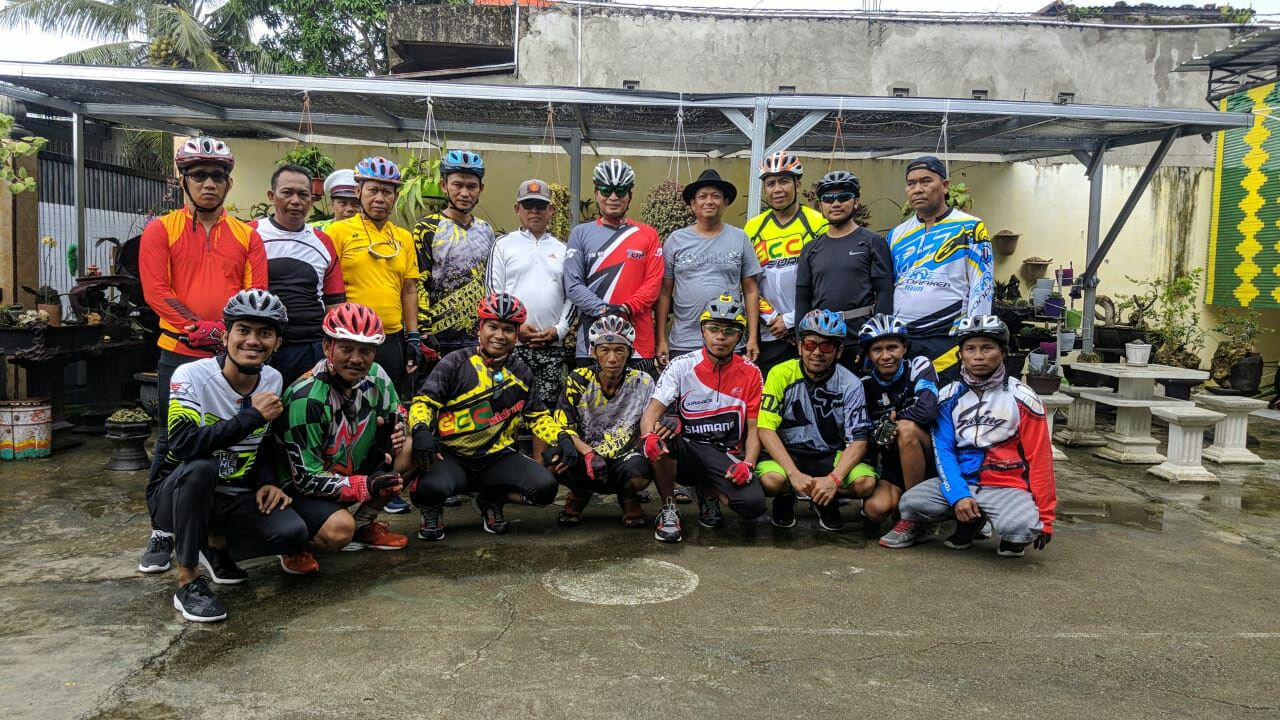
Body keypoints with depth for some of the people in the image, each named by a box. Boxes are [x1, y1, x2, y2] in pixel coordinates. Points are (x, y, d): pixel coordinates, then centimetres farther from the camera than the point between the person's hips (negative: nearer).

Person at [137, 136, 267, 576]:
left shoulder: (247, 236, 9)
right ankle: (162, 533, 14)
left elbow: (257, 295, 1)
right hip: (179, 354, -2)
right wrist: (203, 328, -17)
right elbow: (156, 291, -7)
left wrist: (230, 332, -15)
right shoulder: (161, 230, 3)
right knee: (172, 444, 3)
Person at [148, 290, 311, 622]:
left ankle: (216, 545, 10)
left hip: (234, 499, 4)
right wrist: (252, 415, -28)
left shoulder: (273, 380, 0)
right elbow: (182, 444, -33)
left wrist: (267, 482, -6)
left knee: (293, 532, -22)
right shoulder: (191, 376, -18)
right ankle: (188, 582, -21)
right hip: (177, 497, -4)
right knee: (200, 467, -38)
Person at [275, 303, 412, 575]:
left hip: (354, 468, 7)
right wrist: (366, 487, -32)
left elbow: (395, 413, 10)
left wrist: (394, 430, -17)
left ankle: (363, 525, 3)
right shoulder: (306, 399, -27)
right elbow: (306, 478, -24)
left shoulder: (375, 377, -9)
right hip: (302, 488, -7)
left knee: (414, 451, -13)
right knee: (340, 530, -35)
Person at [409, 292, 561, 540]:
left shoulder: (521, 373, 11)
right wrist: (421, 430, -28)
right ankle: (432, 511, 5)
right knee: (428, 487, -37)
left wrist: (562, 439, -4)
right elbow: (424, 401, -6)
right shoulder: (456, 362, -2)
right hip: (450, 455, -3)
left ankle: (491, 501, 10)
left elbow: (538, 416, 16)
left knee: (545, 487, -22)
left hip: (498, 457, 4)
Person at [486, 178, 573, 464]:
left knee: (545, 407, 4)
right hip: (512, 343, -2)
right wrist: (515, 326, -10)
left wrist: (559, 329, -3)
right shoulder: (504, 245, 7)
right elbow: (493, 293, 1)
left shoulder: (562, 250, 14)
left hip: (552, 345, 2)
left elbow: (572, 295, 11)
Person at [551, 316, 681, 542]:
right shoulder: (578, 380, -5)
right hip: (586, 463, 1)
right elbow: (562, 426, -9)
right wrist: (588, 453, -27)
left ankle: (628, 498, 5)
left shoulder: (642, 382, -4)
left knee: (639, 475, -36)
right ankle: (580, 493, 6)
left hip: (625, 459, -1)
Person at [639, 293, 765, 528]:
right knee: (664, 429, -35)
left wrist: (747, 464, -14)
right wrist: (649, 436, -34)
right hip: (687, 451, -1)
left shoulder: (750, 373, 1)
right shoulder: (681, 366, -3)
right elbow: (651, 413, -11)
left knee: (753, 504, -27)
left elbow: (754, 428, 4)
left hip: (726, 457, 1)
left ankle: (708, 492, 10)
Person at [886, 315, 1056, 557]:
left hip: (1007, 486, -3)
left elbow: (1039, 460, -1)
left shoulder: (1022, 398, -3)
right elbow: (943, 450, 0)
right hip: (961, 481, 3)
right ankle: (970, 521, 6)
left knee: (1021, 527, -34)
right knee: (910, 503, -21)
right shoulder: (949, 396, 5)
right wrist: (958, 495, -16)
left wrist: (1045, 517, -2)